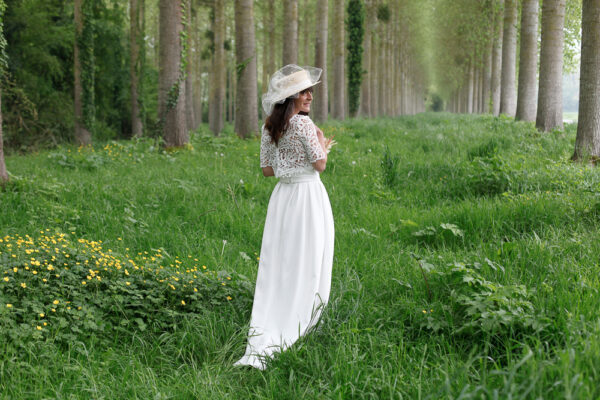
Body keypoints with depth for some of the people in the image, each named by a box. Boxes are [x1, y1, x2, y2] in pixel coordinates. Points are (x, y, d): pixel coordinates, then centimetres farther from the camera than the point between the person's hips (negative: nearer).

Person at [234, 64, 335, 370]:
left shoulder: (270, 127, 8)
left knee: (276, 268, 6)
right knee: (306, 267, 3)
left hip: (282, 196, 6)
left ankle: (262, 345, 3)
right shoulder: (303, 123, -13)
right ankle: (294, 332, 8)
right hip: (308, 195, -6)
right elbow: (320, 165, -11)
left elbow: (267, 170, 11)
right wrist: (323, 146, 8)